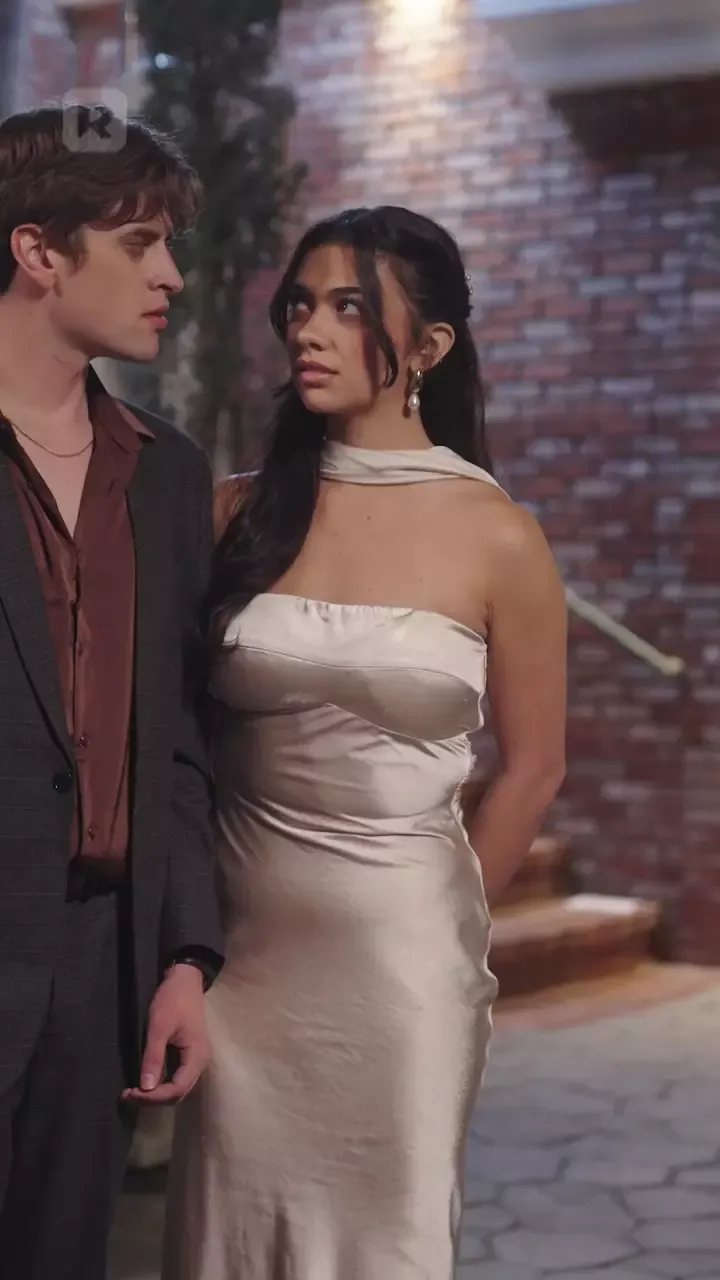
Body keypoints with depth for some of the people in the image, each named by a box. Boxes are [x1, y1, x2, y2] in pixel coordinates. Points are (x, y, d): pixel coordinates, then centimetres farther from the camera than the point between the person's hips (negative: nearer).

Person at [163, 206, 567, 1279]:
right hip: (245, 937, 2)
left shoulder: (495, 535, -6)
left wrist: (449, 927, 8)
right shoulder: (239, 512, 0)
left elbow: (533, 768, 2)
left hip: (402, 939, -2)